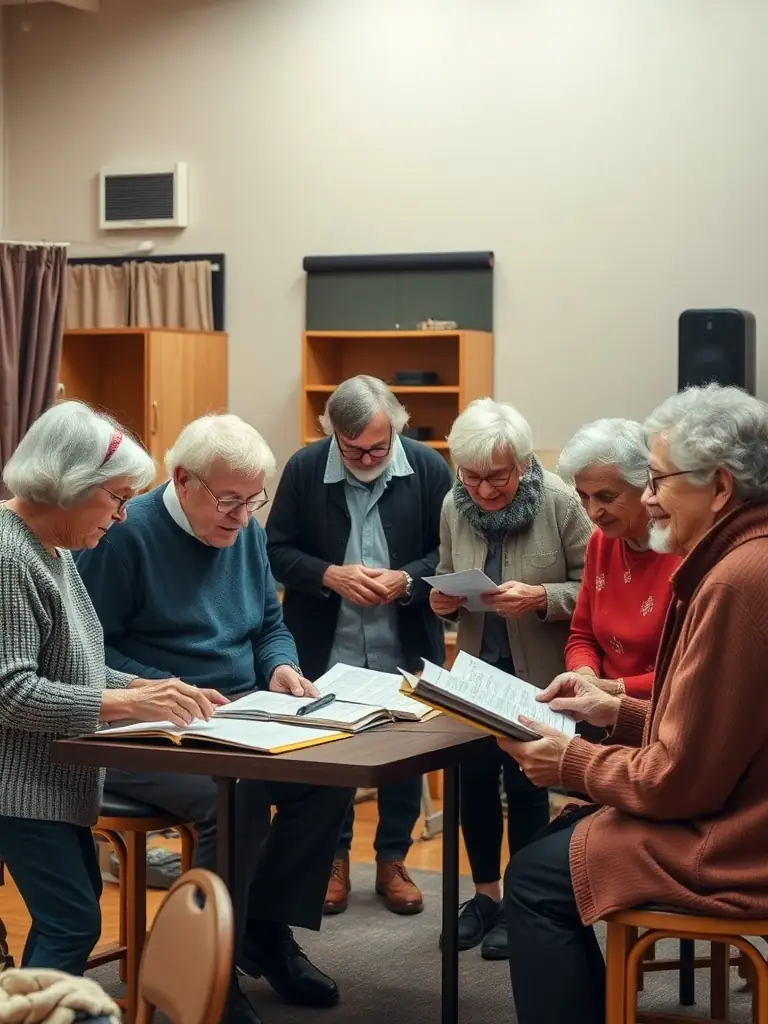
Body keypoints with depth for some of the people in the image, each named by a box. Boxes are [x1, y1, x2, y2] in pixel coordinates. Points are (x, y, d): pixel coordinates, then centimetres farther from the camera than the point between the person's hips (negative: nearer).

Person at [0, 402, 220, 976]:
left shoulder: (52, 550, 10)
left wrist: (149, 688, 0)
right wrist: (127, 705, -26)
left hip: (55, 776, 10)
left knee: (75, 905, 16)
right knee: (74, 924, -8)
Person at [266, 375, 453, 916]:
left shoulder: (429, 468, -7)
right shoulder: (304, 469, -6)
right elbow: (277, 550, -3)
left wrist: (407, 579, -20)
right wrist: (330, 575, -19)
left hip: (404, 651, 0)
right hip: (326, 649, 0)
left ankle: (393, 860, 26)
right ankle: (333, 859, 26)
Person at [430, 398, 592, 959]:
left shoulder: (560, 503, -16)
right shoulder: (454, 506, -2)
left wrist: (539, 597, -29)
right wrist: (442, 597, -10)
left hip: (539, 673, -4)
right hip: (478, 667, 4)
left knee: (525, 782, 0)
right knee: (474, 776, 6)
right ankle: (485, 892, 25)